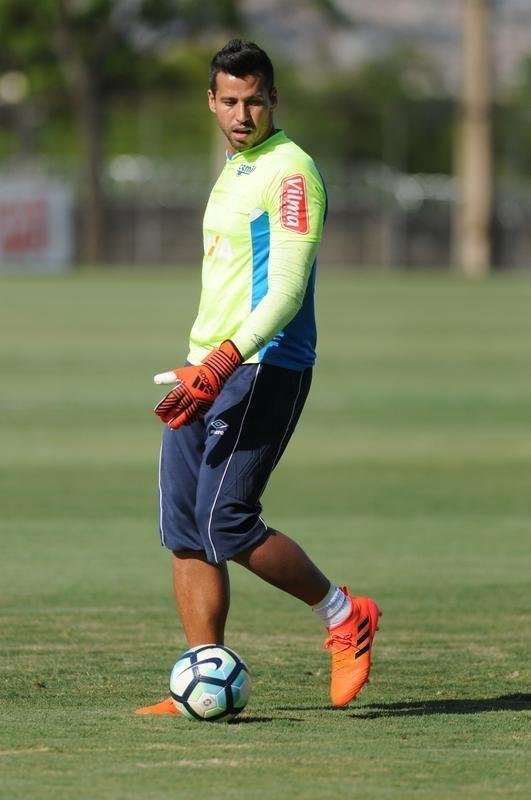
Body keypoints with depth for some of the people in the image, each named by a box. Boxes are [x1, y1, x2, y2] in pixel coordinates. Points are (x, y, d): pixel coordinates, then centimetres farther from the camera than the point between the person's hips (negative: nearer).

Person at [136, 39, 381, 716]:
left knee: (226, 524, -13)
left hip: (262, 370, -9)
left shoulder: (290, 171, -10)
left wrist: (223, 363, -28)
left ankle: (344, 616, 5)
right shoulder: (233, 171, 19)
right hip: (207, 371, 9)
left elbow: (287, 288, -19)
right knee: (183, 531, 2)